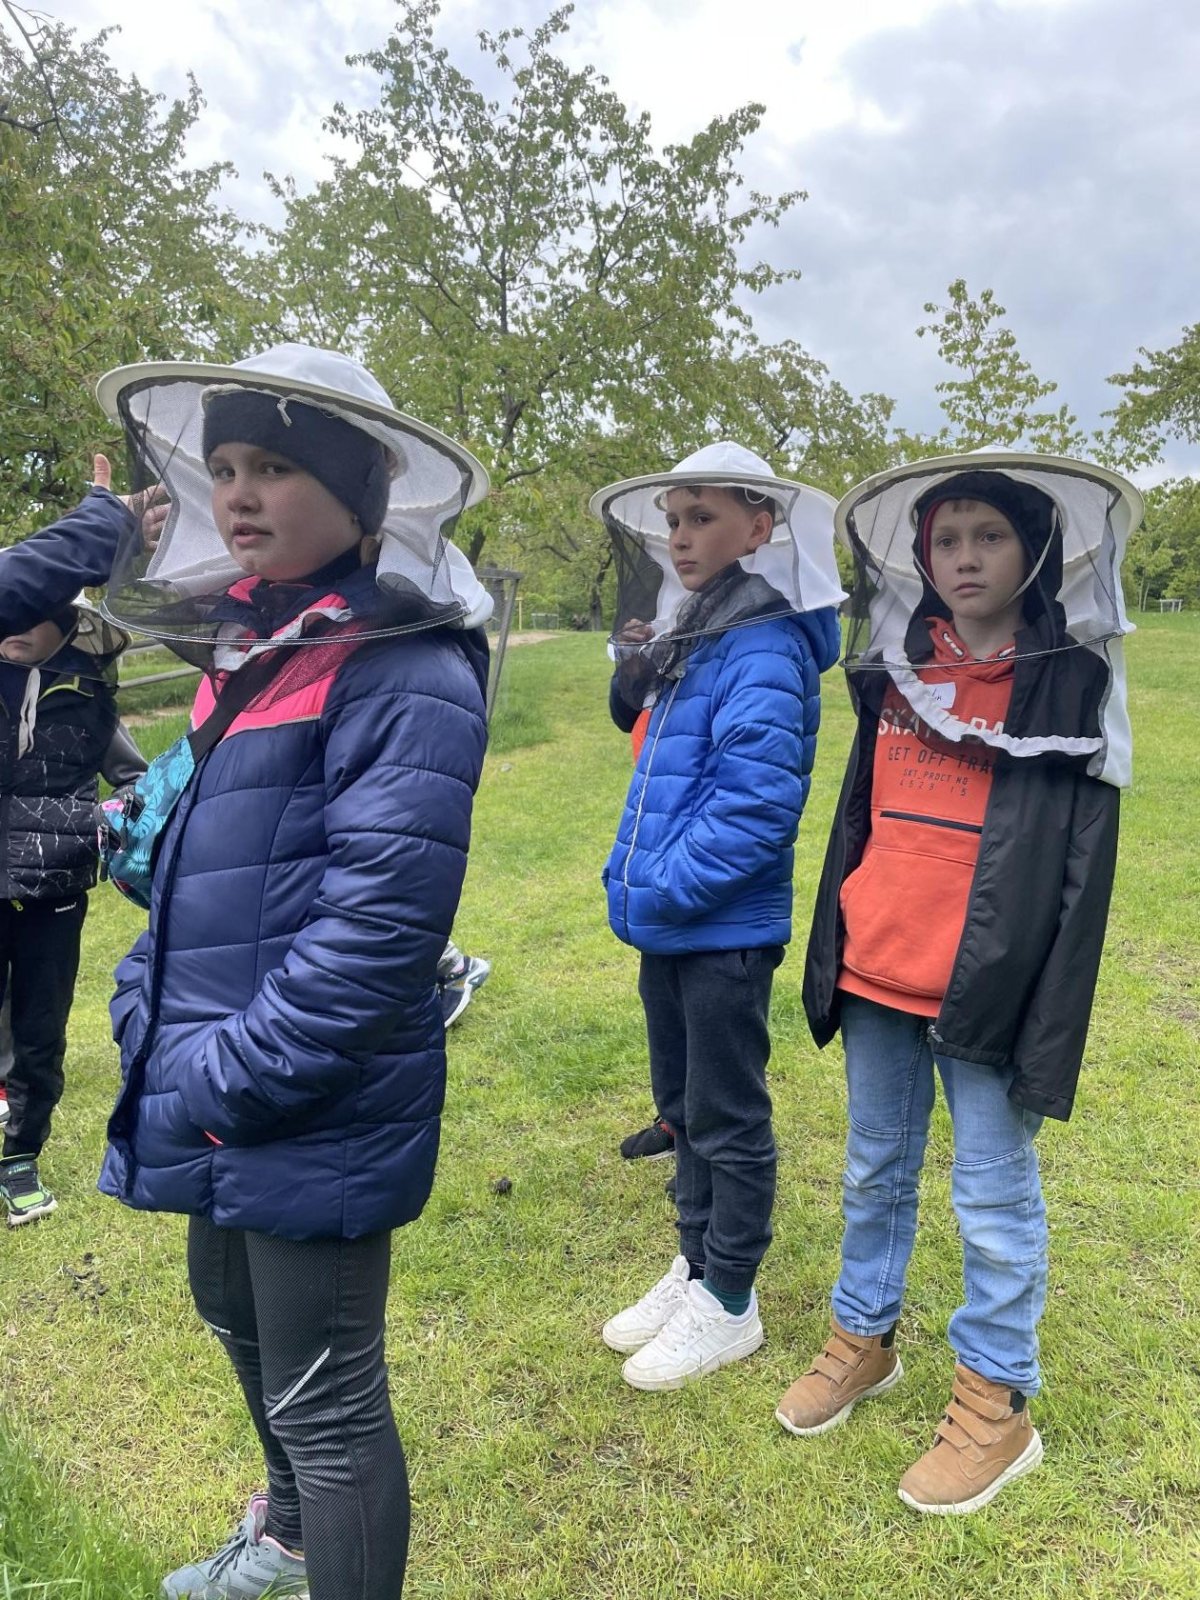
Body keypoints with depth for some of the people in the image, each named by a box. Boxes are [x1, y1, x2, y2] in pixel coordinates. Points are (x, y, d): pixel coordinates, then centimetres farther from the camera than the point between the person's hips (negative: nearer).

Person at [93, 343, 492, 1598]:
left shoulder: (406, 673, -19)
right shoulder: (252, 644, 9)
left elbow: (379, 922, -24)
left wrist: (224, 1082, -18)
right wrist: (148, 1014, 5)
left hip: (318, 1112, -10)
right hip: (225, 1104, 10)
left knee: (324, 1397, 7)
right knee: (234, 1311, 29)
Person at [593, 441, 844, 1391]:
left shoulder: (764, 648, -18)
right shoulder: (693, 634, 11)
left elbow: (754, 801, -25)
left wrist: (664, 889, -18)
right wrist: (634, 880, 8)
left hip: (724, 930, -9)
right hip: (670, 925, 9)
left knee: (727, 1119, 8)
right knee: (683, 1106, 20)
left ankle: (730, 1306, 27)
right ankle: (696, 1266, 39)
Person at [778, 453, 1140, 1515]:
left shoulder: (1070, 680, -6)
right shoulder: (894, 670, 7)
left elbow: (1079, 866, -8)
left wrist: (1048, 1025, -12)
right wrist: (829, 955, 10)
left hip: (983, 984, -4)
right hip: (875, 971, 5)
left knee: (993, 1194, 8)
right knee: (874, 1173, 19)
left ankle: (997, 1405, 28)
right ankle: (865, 1338, 40)